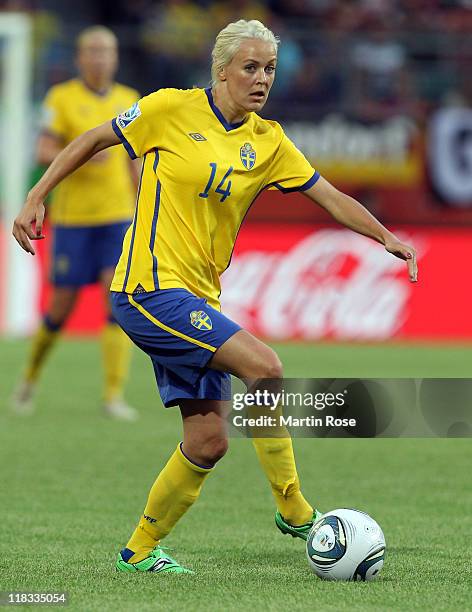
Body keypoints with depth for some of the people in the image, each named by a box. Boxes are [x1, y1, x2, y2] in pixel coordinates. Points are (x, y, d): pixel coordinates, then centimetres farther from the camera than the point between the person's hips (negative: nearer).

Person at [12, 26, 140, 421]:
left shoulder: (129, 101, 8)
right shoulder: (62, 98, -4)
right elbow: (44, 153, -11)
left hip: (117, 216, 3)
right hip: (73, 217, -3)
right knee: (62, 308, 2)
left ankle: (114, 394, -13)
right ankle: (31, 377, 28)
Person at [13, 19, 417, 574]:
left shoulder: (268, 142, 8)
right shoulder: (172, 109, -6)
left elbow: (330, 196, 7)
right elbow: (93, 140, 4)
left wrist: (386, 237, -6)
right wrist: (37, 197, 1)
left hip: (197, 299, 7)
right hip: (150, 288, -7)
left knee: (208, 441, 2)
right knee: (265, 367, -21)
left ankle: (140, 551, 17)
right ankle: (294, 512, -10)